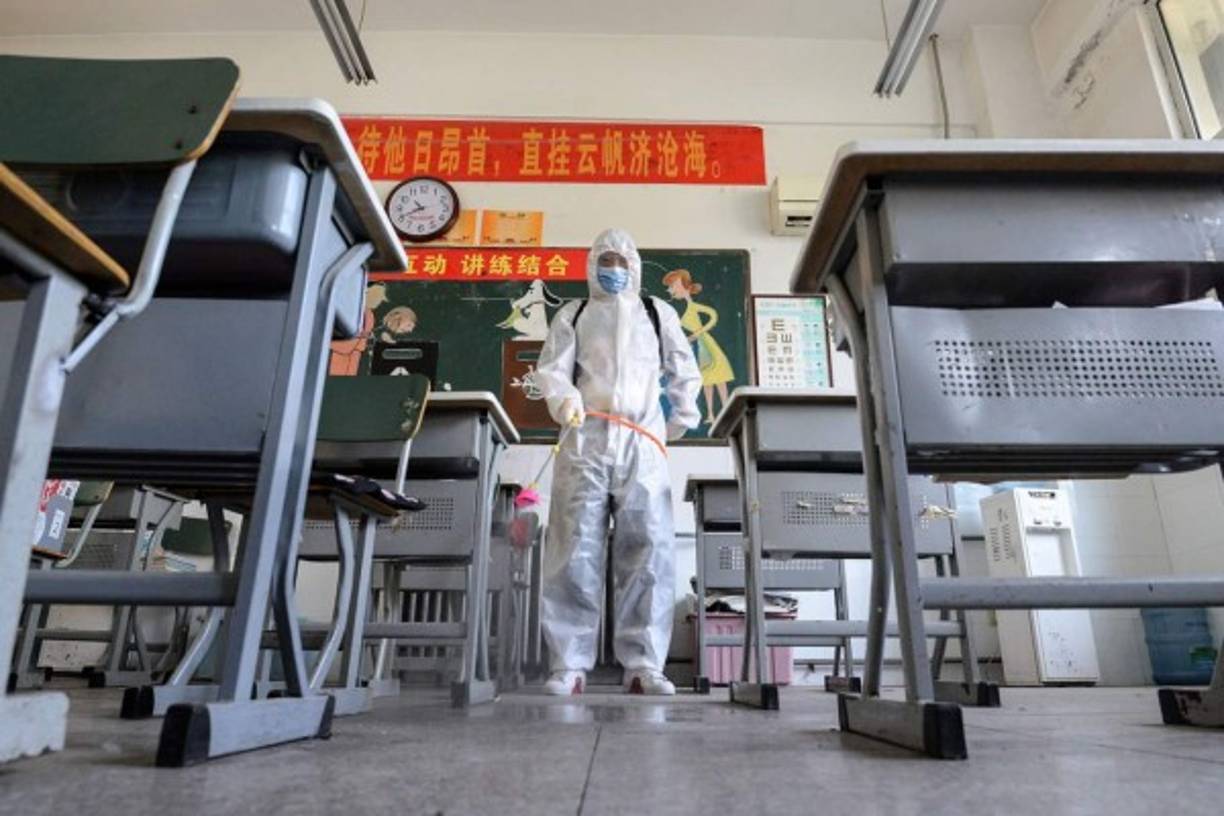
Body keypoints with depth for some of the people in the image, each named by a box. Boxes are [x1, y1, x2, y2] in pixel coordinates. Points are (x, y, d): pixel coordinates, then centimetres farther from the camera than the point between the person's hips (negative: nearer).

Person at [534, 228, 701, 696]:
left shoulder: (658, 312, 22)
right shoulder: (573, 314, 19)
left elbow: (684, 372, 26)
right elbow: (551, 368, 8)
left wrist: (682, 420, 14)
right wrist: (564, 400, -13)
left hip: (643, 442, 1)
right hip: (586, 439, 0)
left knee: (650, 550, -7)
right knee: (575, 551, -6)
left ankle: (643, 665, -4)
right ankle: (570, 666, -2)